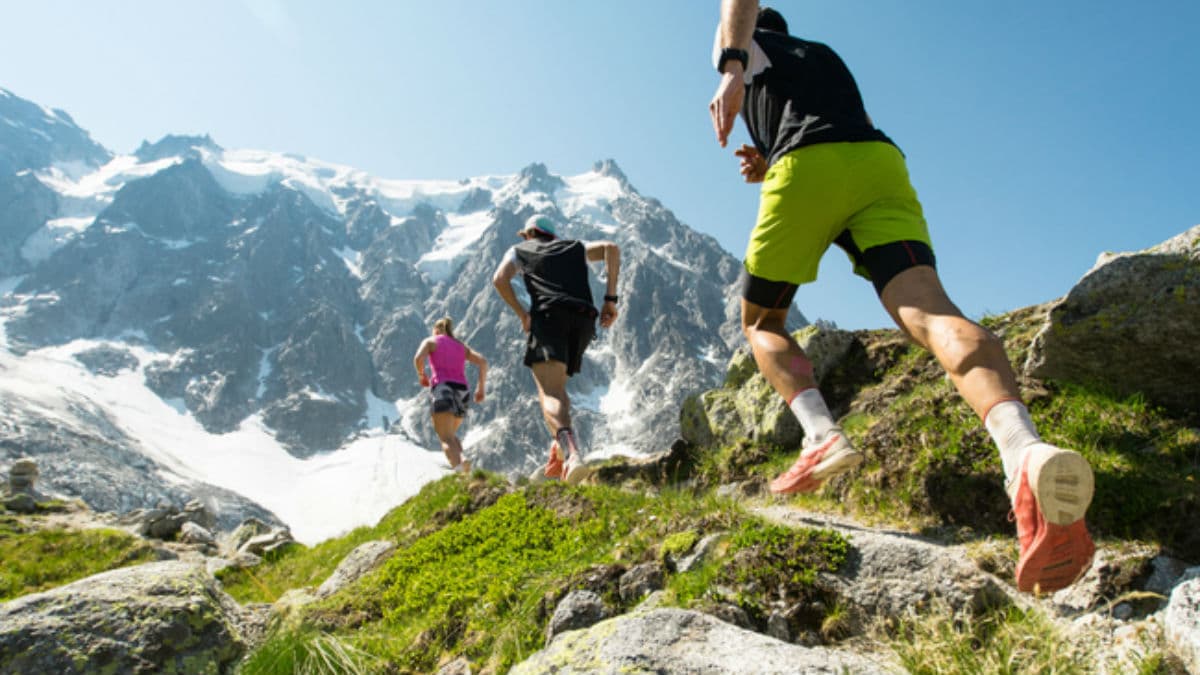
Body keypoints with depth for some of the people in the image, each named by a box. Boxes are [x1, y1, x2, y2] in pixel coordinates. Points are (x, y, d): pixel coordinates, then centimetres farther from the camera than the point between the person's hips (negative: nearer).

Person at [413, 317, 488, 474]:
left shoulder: (430, 341, 15)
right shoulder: (461, 346, 25)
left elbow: (418, 358, -6)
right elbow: (483, 362, 10)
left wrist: (421, 375, 12)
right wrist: (481, 387, 12)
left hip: (442, 388, -4)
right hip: (462, 391, 5)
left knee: (446, 438, -12)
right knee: (450, 433, 22)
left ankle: (458, 465, -41)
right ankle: (461, 459, -8)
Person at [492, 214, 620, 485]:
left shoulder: (519, 251, 25)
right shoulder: (575, 247, 31)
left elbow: (500, 279, 5)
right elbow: (611, 248, 12)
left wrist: (522, 315, 9)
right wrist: (610, 298, 6)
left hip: (549, 315, -4)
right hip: (584, 320, 4)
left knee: (550, 394, -16)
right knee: (556, 386, 21)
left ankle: (571, 449, -43)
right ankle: (559, 451, 5)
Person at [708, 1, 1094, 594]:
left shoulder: (747, 49, 28)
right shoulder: (828, 57, 43)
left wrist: (729, 70, -16)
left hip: (806, 167, -4)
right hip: (882, 163, 4)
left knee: (761, 323, 12)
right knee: (927, 310, -19)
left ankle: (821, 435, -14)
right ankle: (1025, 449, -47)